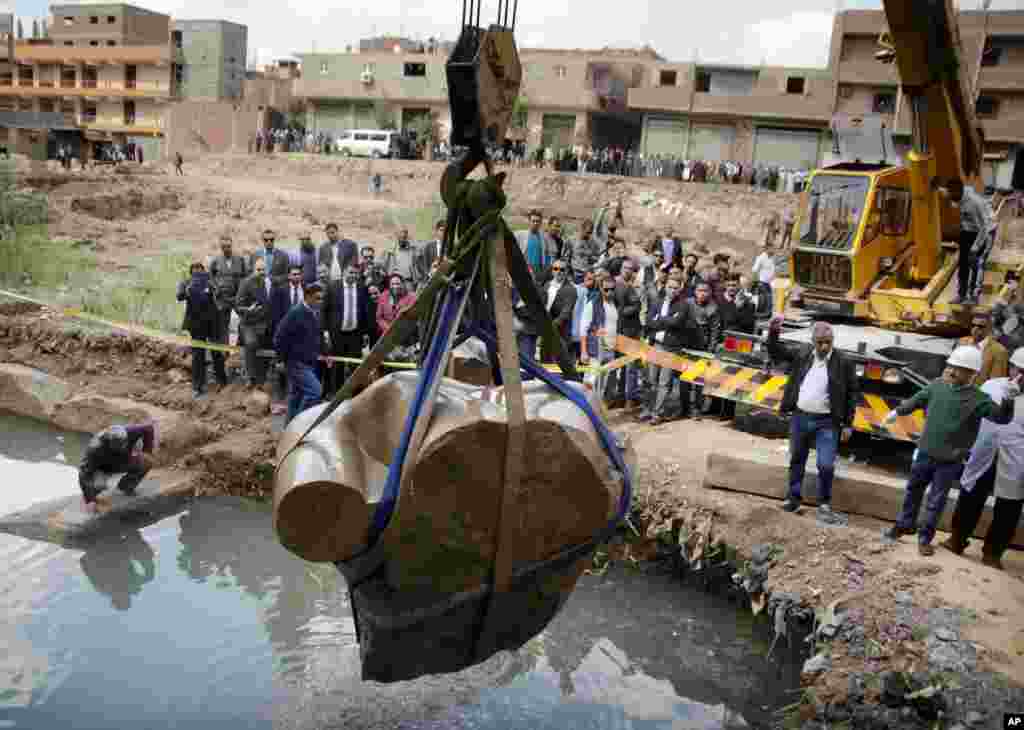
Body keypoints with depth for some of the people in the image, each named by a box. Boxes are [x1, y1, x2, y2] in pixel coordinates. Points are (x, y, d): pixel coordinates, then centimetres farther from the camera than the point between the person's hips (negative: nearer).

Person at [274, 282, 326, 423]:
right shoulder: (295, 313, -17)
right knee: (315, 390, -16)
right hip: (297, 363, -8)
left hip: (310, 363, 8)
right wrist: (285, 358, -10)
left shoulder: (316, 314, 6)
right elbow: (279, 337, -16)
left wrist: (319, 353, 12)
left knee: (297, 396, 14)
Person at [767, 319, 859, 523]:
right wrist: (773, 332, -6)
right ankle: (793, 497, 29)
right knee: (796, 460, 15)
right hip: (800, 418, 3)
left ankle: (824, 503, 14)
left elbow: (853, 393, -2)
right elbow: (775, 352, 11)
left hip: (827, 422, -3)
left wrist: (848, 424, -3)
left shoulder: (843, 363, -8)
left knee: (826, 465, -5)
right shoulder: (802, 354, 0)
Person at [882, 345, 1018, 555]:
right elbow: (917, 400, 11)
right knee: (913, 490, 21)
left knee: (936, 502, 8)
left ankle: (925, 538, 25)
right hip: (925, 453, 3)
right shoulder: (937, 385, -5)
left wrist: (1008, 401, -41)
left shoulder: (978, 399, -14)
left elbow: (1001, 417, -23)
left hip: (950, 461, -3)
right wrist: (897, 411, 19)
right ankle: (905, 524, 43)